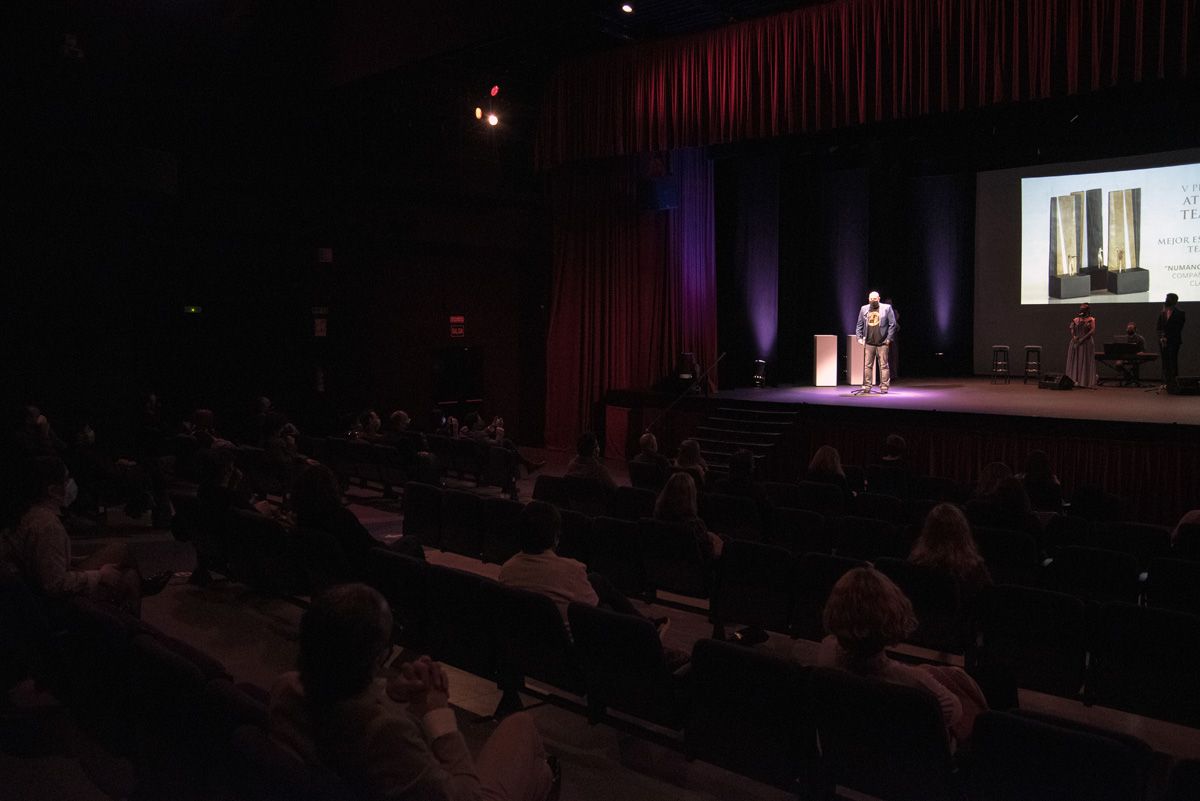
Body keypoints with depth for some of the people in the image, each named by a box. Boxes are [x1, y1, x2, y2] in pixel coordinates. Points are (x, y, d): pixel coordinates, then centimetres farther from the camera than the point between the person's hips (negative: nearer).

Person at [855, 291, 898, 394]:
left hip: (882, 343, -2)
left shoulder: (886, 308, 3)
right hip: (868, 343, 3)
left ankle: (884, 387, 3)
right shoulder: (864, 309, 11)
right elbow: (859, 325, 14)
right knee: (867, 366, 1)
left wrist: (889, 338, -6)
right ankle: (866, 386, 6)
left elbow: (892, 324, 0)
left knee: (883, 366, -1)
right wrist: (859, 337, 3)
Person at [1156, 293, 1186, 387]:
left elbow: (1178, 328, -7)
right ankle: (1166, 382, 4)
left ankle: (1173, 382, -7)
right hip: (1163, 341, 5)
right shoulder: (1162, 313, 14)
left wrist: (1167, 337, -13)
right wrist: (1161, 337, -4)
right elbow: (1158, 327, 13)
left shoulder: (1179, 313, -2)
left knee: (1173, 361, -8)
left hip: (1174, 341, -5)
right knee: (1165, 362, 3)